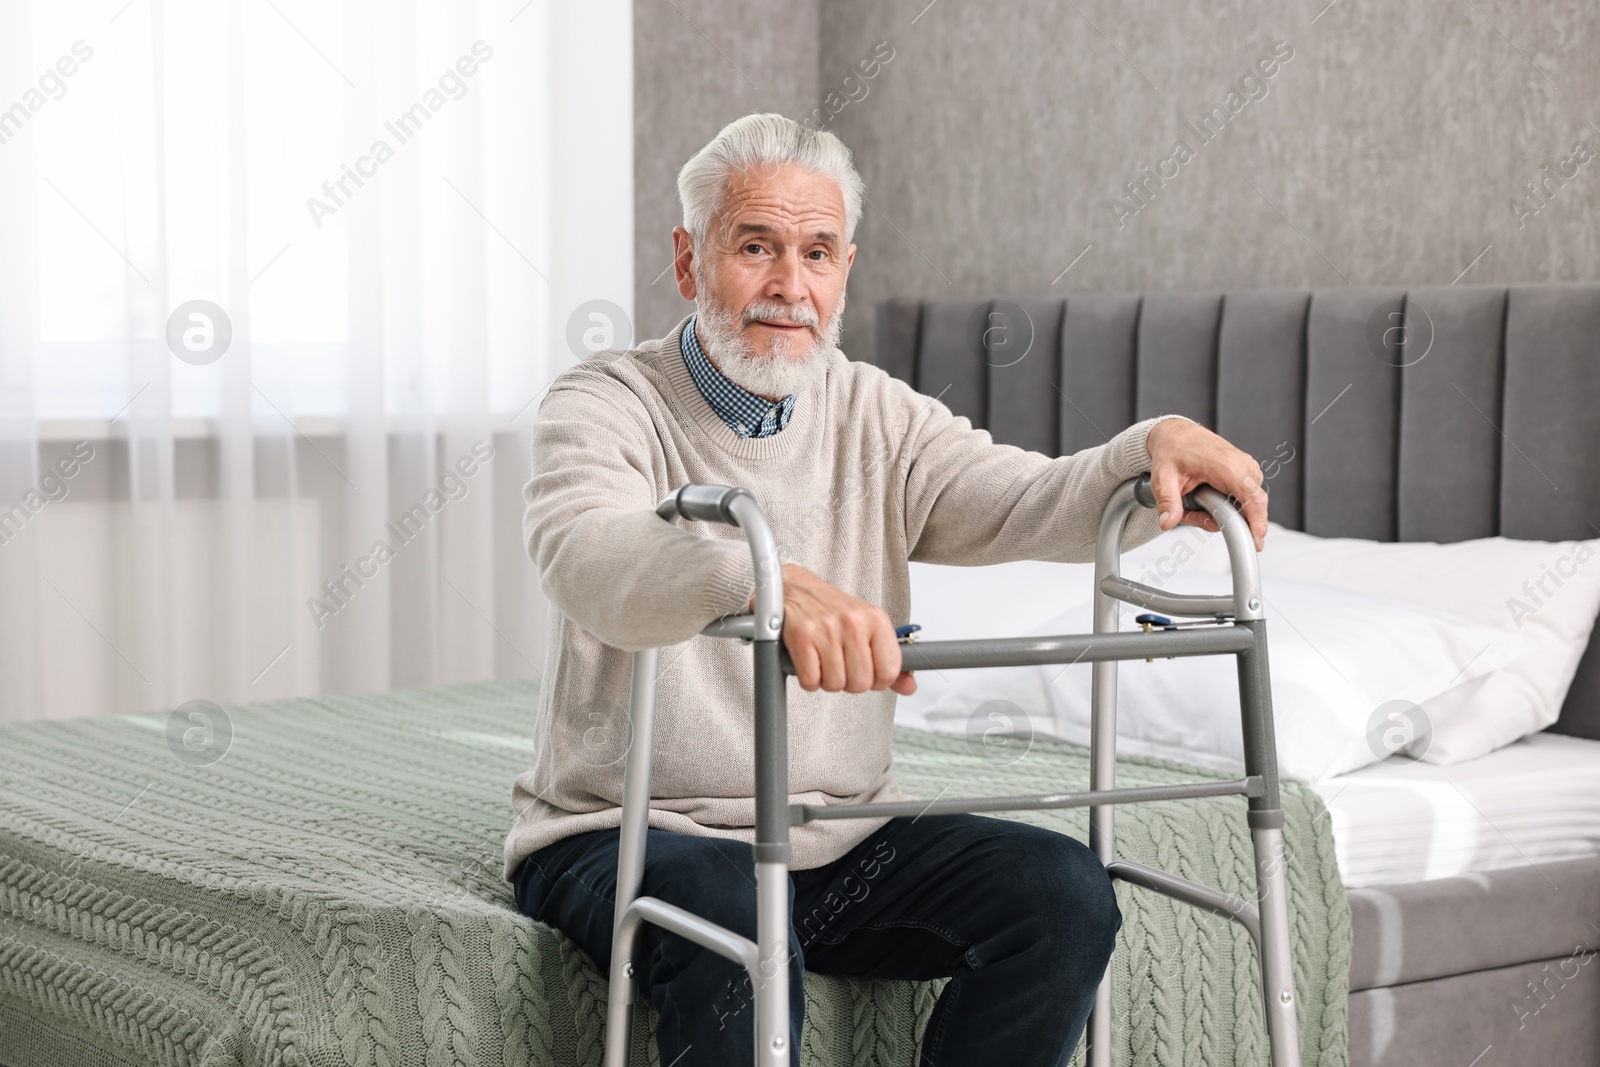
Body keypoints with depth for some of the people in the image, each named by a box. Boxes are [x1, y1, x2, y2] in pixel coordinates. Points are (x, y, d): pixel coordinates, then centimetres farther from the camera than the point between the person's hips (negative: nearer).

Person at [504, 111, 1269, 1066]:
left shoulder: (878, 416, 8)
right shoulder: (608, 405, -7)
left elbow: (1030, 504, -8)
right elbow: (590, 557, -30)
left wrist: (1154, 450, -30)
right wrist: (762, 577, -50)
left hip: (839, 840, 5)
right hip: (629, 835, -5)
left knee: (1064, 892, -15)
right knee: (731, 914, -36)